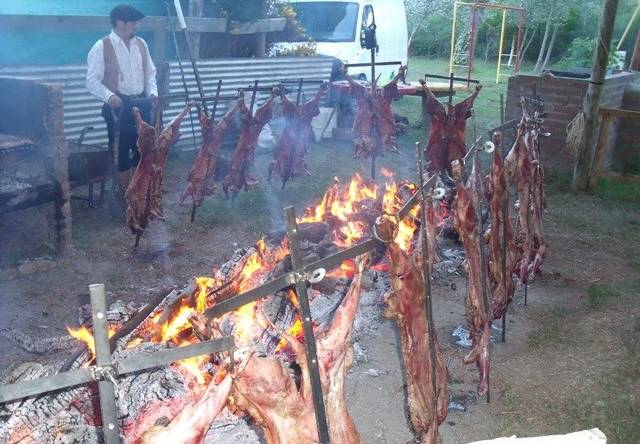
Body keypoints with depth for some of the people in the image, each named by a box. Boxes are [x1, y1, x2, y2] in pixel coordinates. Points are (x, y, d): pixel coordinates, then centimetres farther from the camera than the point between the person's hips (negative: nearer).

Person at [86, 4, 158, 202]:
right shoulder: (102, 47, -8)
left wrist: (152, 92, -1)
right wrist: (109, 96, -27)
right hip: (118, 106, -5)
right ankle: (124, 192, 14)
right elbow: (92, 80, -11)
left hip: (141, 104, 6)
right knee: (122, 150, 1)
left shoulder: (141, 44, 9)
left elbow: (150, 72, 16)